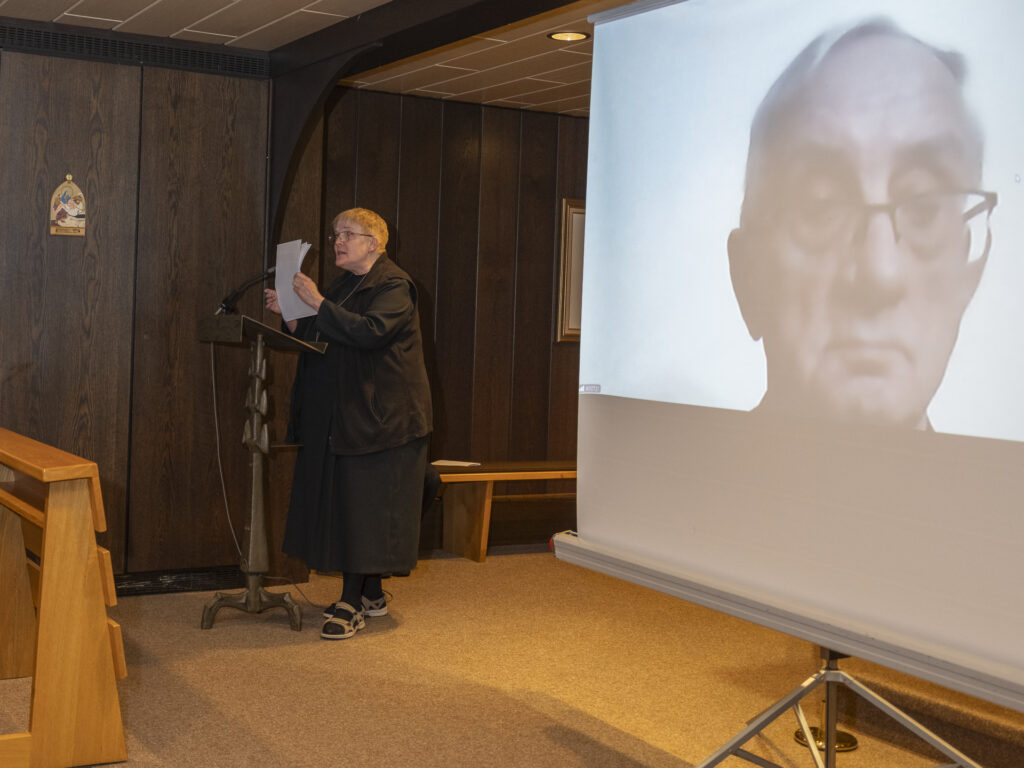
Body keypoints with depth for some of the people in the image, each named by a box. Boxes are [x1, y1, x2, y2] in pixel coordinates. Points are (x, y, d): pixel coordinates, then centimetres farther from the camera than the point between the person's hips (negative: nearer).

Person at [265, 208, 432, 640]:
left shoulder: (393, 285, -9)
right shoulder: (343, 285, 17)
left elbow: (371, 332, -26)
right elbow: (321, 341, 20)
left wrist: (318, 303, -25)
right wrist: (291, 316, 5)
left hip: (381, 416, -8)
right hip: (340, 416, 9)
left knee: (364, 505, -6)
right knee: (346, 503, 10)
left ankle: (352, 604, -2)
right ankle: (371, 594, 21)